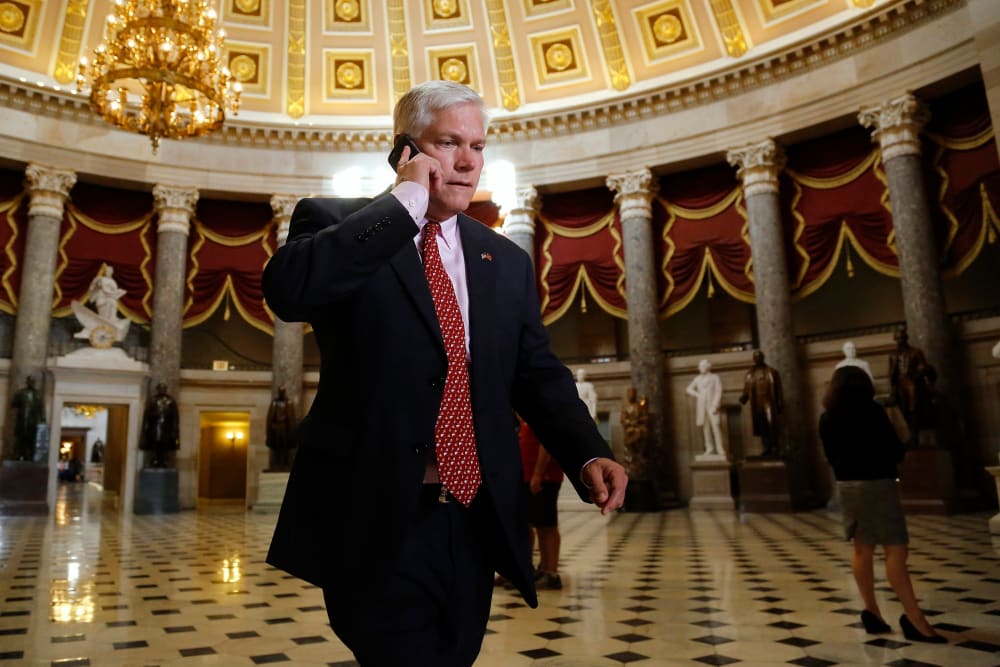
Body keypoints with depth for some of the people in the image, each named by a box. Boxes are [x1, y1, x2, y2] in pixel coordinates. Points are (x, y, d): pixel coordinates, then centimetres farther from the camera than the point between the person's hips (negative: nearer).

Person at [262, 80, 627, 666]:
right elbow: (287, 289, -22)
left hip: (475, 523, 5)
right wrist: (406, 200, -15)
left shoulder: (508, 261, 12)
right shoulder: (337, 224, 0)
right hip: (375, 521, -5)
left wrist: (590, 453, -8)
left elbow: (538, 374, 10)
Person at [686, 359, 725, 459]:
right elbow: (689, 389, 21)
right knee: (705, 426, 0)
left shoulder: (715, 378, 3)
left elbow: (719, 392, -3)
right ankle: (710, 449, 4)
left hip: (712, 405, -4)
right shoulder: (697, 379, 14)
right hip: (701, 406, 4)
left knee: (715, 426, -12)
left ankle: (720, 450, -12)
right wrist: (697, 395, 3)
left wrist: (715, 405, -13)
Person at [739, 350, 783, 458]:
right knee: (761, 428, 5)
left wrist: (780, 404, -4)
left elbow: (778, 390, 2)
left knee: (772, 426, -9)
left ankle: (774, 449, -3)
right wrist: (743, 397, -12)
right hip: (757, 405, 3)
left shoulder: (771, 372, 4)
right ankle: (767, 450, 12)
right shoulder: (750, 374, 13)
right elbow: (746, 389, 8)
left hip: (769, 403, -3)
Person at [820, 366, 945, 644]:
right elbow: (895, 450, -8)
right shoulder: (872, 411, -11)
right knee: (896, 550, -4)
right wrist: (900, 449, 13)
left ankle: (872, 612, 18)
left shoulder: (827, 418, 4)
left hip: (846, 485, 6)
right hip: (876, 483, -6)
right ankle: (915, 619, -4)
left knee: (862, 549, 13)